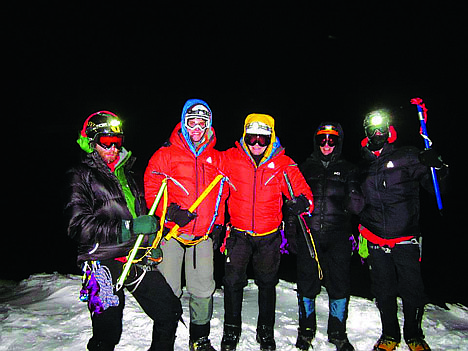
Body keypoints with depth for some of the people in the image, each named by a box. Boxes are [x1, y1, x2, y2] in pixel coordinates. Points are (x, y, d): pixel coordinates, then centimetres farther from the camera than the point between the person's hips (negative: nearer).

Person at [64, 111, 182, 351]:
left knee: (171, 312, 6)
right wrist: (128, 227, -20)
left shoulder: (126, 174, 19)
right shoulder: (80, 176, -1)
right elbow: (79, 226, -13)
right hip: (104, 261, -5)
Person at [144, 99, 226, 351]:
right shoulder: (165, 155, 0)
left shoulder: (217, 159, 11)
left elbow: (222, 193, 18)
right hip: (171, 232, -3)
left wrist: (217, 224, 13)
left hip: (204, 235, 3)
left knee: (203, 290, 9)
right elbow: (151, 190, -3)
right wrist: (171, 212, -16)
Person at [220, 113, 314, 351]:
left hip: (269, 235, 1)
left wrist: (303, 201, -24)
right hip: (238, 232, 0)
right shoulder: (230, 159, -6)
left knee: (267, 283, 14)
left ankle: (266, 331, 34)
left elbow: (301, 190, -1)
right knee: (233, 281, 3)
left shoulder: (283, 163, -5)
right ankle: (231, 331, 25)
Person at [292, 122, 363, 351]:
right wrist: (291, 229, 7)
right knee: (307, 284, 5)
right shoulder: (305, 168, 12)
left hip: (338, 236, 0)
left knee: (340, 285, 3)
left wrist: (354, 196, -16)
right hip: (308, 233, 0)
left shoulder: (347, 169, 11)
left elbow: (356, 206, 7)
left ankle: (337, 333, 24)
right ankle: (306, 329, 26)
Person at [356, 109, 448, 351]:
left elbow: (434, 184, -1)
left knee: (412, 289, 2)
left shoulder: (407, 156, 0)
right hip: (376, 239, 3)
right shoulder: (363, 163, 9)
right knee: (383, 290, 10)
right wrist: (362, 234, 16)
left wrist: (435, 166, -21)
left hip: (405, 237, -2)